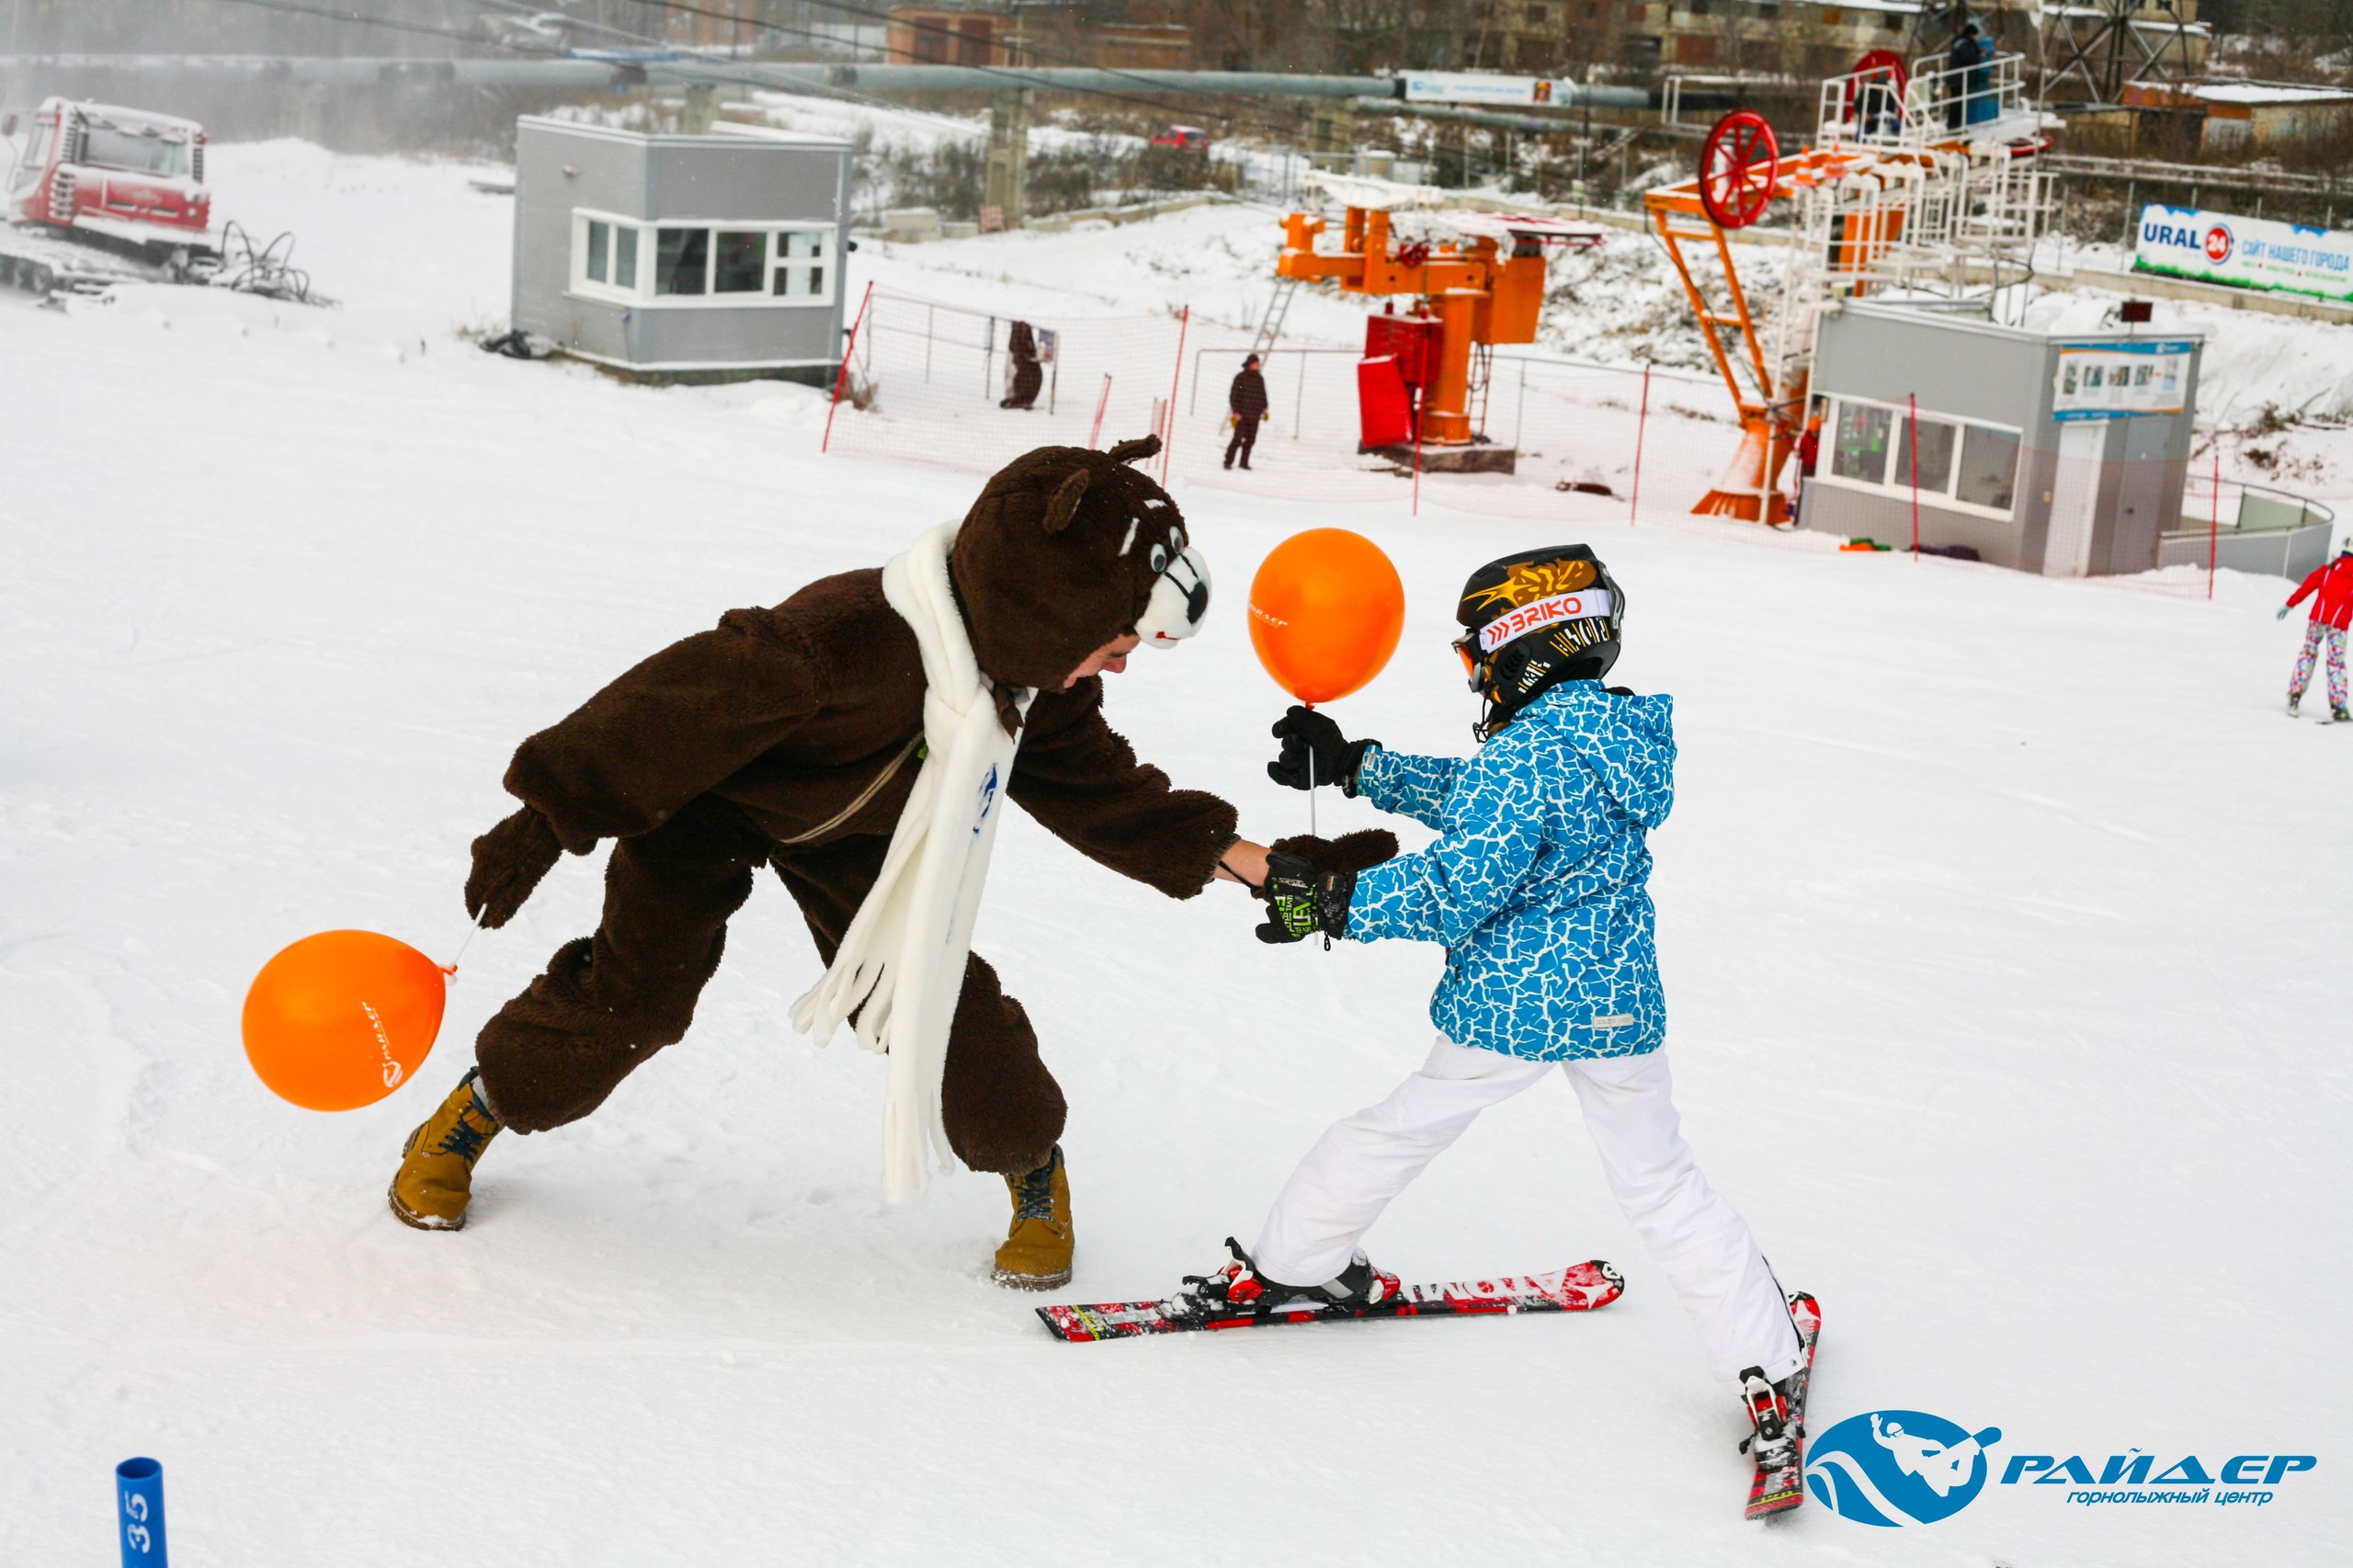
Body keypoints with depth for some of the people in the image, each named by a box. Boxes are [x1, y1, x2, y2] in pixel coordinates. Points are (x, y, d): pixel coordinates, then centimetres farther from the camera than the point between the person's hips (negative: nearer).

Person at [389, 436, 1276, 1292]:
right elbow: (679, 704, -38)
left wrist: (1218, 851, -6)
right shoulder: (851, 639, -44)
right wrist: (550, 817, -33)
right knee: (635, 990, -11)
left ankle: (1031, 1163, 18)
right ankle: (474, 1112, 15)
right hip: (709, 802, -5)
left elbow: (1096, 785, -1)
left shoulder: (1043, 686, -19)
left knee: (936, 994, -6)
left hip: (856, 833, 5)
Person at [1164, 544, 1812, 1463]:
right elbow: (1472, 801, 18)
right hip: (1621, 1004, 6)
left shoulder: (1521, 755, -18)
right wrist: (1355, 767, 20)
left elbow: (1456, 889, -23)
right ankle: (1766, 1370, 11)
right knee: (1662, 1185, 14)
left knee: (1396, 1135, 16)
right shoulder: (1621, 735, 8)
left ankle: (1286, 1266, 32)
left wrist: (1333, 899, -16)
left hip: (1509, 1006, -5)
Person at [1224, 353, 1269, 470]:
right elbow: (1233, 395, -5)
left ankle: (1244, 462, 14)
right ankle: (1228, 461, -4)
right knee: (1238, 439, -9)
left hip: (1254, 416, 5)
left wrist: (1264, 409, 15)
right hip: (1241, 415, -5)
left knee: (1250, 440, 5)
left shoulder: (1260, 379, 12)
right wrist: (1235, 411, -11)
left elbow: (1263, 395, 22)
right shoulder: (1240, 377, -4)